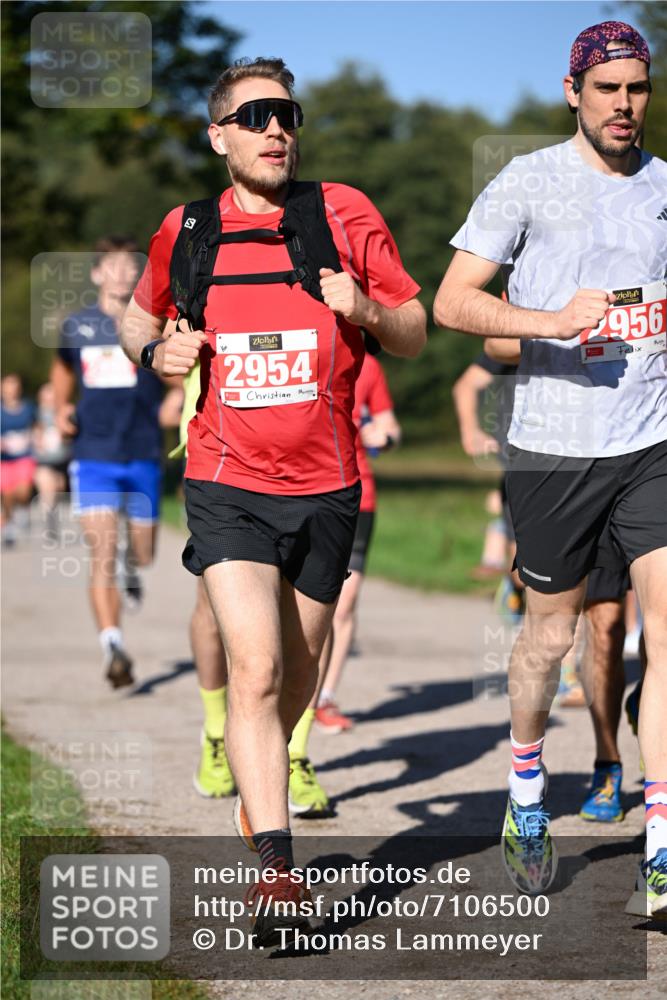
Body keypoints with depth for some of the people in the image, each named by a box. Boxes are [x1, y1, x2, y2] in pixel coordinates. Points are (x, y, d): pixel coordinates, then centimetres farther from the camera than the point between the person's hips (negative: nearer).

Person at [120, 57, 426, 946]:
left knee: (298, 673, 15)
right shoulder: (185, 232, 4)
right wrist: (156, 351, 0)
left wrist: (368, 310, -15)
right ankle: (278, 870, -17)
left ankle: (262, 790, 44)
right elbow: (139, 315, 23)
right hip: (227, 483, -1)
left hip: (325, 486, 2)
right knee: (255, 669, -17)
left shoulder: (345, 214, 2)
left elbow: (415, 336, 7)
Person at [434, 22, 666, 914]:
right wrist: (551, 322, -21)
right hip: (554, 446, -2)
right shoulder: (529, 183, -2)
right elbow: (452, 302, -7)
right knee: (551, 632, 9)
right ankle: (526, 794, 36)